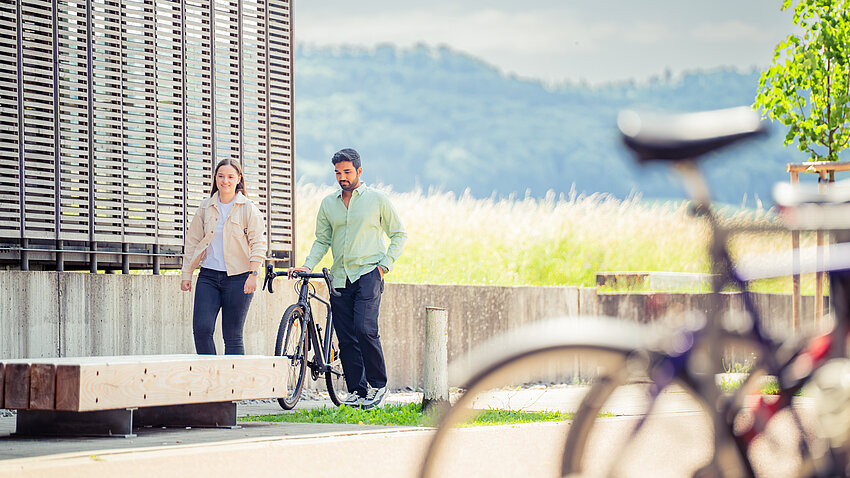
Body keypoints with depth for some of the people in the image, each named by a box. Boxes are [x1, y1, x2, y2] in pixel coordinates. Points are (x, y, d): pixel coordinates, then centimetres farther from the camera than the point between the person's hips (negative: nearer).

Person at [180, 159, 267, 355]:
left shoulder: (248, 208, 2)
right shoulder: (205, 207, 11)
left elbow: (258, 243, -2)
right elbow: (193, 241, 15)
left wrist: (253, 274, -13)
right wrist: (186, 274, 10)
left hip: (237, 277, -3)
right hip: (208, 276, 3)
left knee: (232, 336, -2)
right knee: (201, 329, -12)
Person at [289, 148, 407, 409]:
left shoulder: (377, 199, 3)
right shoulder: (328, 204, 12)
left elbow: (399, 234, 8)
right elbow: (322, 240, 15)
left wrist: (386, 264, -4)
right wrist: (308, 265, -2)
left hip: (368, 273, -4)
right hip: (340, 277, 4)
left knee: (364, 328, -20)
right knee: (346, 338, 1)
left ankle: (378, 385, -7)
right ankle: (357, 391, 7)